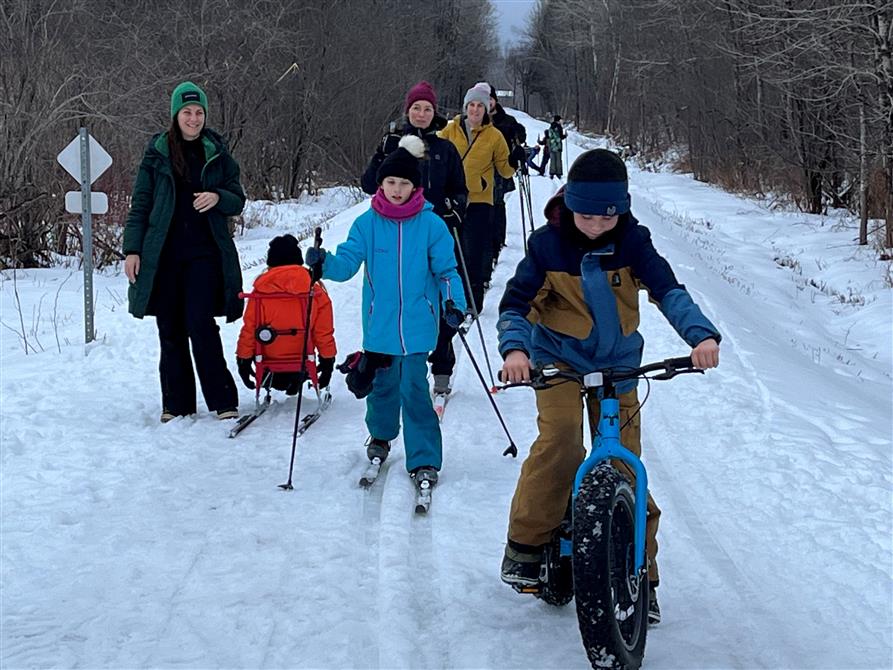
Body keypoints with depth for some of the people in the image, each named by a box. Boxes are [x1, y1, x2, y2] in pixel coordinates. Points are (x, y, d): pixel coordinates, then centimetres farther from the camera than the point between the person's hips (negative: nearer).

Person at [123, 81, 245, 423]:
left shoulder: (217, 153, 7)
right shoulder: (157, 153, 6)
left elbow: (238, 200, 10)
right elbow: (140, 204, 6)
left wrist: (218, 197, -13)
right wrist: (132, 249, -3)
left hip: (204, 253, -1)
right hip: (164, 254, 1)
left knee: (200, 324, -12)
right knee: (170, 330, 4)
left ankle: (223, 401, -4)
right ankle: (177, 405, 13)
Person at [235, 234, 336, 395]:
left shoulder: (261, 289, -11)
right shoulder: (315, 290, -7)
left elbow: (249, 328, -5)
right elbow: (324, 331, -1)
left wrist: (243, 358, 6)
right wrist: (328, 360, 11)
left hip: (268, 359, -1)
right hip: (302, 362, 1)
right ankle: (296, 381, 16)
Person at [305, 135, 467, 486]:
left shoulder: (431, 225, -4)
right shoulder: (367, 223, -1)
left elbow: (446, 270, -1)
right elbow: (347, 263, -6)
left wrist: (453, 302, -17)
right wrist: (324, 262, -27)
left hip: (417, 324, -2)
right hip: (379, 324, 2)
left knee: (414, 388, -9)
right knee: (382, 383, 17)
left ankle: (425, 461, 1)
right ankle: (381, 435, 44)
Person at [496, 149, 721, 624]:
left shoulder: (631, 241, -10)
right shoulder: (547, 244, -12)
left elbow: (668, 290, -19)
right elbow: (514, 303, -12)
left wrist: (701, 334, -37)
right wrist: (513, 348, -32)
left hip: (616, 362, 2)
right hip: (558, 357, -2)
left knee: (625, 463, -1)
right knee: (560, 436, -26)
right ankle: (526, 545, -12)